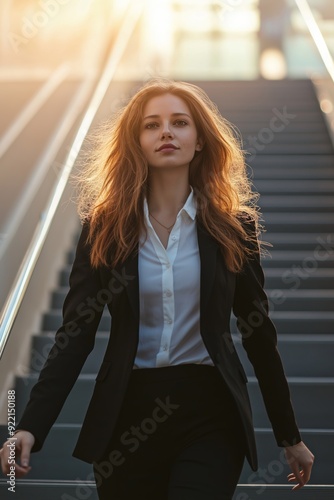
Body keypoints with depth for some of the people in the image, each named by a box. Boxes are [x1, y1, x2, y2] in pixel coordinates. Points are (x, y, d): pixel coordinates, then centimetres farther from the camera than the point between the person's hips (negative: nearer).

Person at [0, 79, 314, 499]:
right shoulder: (106, 226, 0)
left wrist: (290, 435, 8)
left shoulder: (232, 225, 0)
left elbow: (258, 332, 5)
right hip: (128, 412, 1)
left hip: (211, 415, -1)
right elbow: (76, 331, -4)